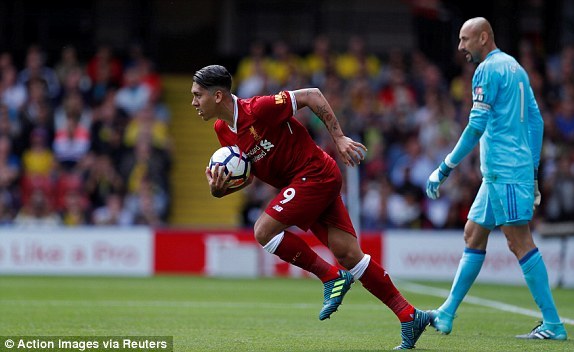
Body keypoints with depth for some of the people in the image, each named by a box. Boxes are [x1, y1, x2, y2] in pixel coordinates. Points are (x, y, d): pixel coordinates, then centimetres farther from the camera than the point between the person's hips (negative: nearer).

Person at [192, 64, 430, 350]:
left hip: (315, 174, -8)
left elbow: (311, 95, -15)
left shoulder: (257, 110, -20)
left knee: (264, 231, -16)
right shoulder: (222, 130, 6)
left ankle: (331, 277, -4)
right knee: (348, 255, 0)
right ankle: (409, 316, 3)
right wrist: (219, 189, -6)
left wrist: (338, 138, -16)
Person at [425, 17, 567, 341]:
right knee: (474, 235, 13)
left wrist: (445, 169, -8)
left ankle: (553, 325, -13)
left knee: (520, 241, -10)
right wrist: (533, 173, 22)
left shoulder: (488, 70, -9)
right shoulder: (515, 68, 19)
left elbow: (476, 127, -14)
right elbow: (536, 122, 20)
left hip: (504, 170, -10)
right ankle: (446, 315, 17)